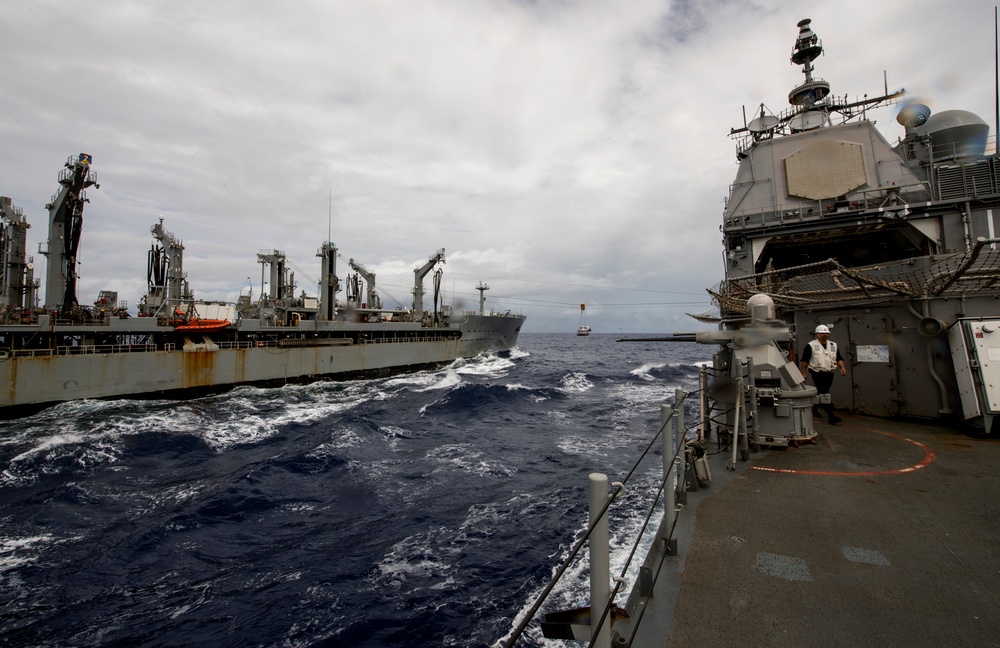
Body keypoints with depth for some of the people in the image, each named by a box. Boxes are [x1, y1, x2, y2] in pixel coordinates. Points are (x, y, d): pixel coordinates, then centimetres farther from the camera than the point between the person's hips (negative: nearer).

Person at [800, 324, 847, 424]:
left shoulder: (833, 345, 12)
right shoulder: (811, 345, -3)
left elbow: (839, 359, 12)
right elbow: (805, 360, -2)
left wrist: (842, 367, -6)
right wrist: (803, 373, -5)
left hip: (829, 374, 6)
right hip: (817, 373, -6)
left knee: (822, 393, 14)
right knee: (824, 393, -12)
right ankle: (831, 416, -15)